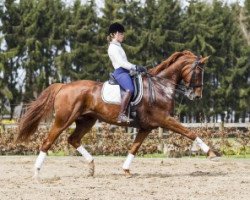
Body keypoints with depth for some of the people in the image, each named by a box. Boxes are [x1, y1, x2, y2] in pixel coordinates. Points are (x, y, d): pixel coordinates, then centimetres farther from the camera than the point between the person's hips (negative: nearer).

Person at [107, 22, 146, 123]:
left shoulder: (118, 46, 23)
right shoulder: (113, 47, -8)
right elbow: (122, 63, -17)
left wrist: (137, 68, 16)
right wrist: (136, 67, -18)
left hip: (125, 72, 11)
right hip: (120, 72, -11)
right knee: (129, 89, -33)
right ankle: (121, 115, -39)